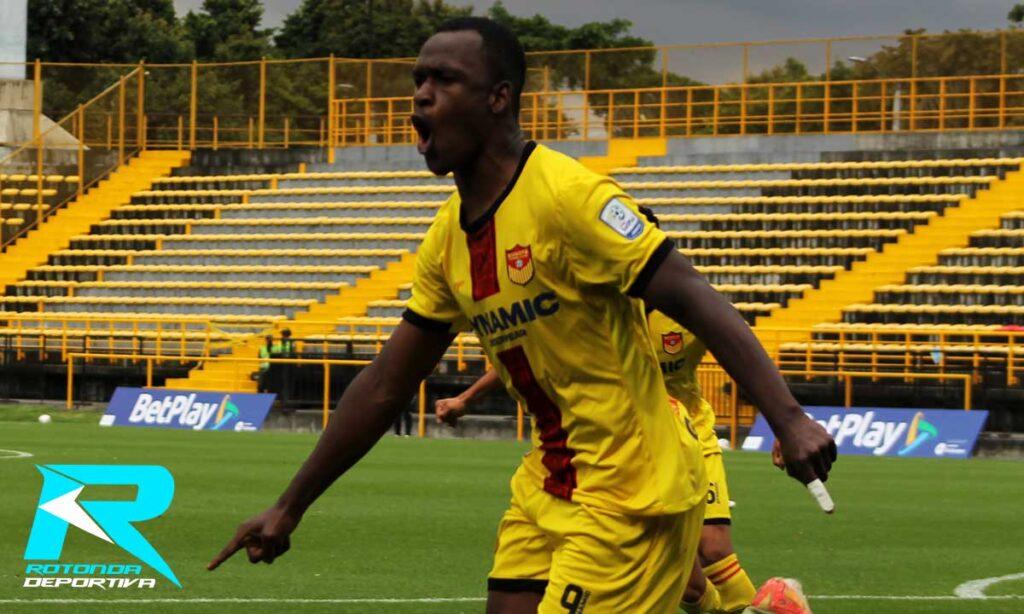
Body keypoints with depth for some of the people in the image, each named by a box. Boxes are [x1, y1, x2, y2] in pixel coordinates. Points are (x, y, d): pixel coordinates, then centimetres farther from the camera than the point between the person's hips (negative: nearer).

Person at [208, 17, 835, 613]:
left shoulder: (567, 195, -17)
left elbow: (694, 299, -23)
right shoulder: (448, 238, 8)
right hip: (548, 490, 8)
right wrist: (289, 508, 17)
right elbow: (384, 387, 16)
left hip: (631, 496, -8)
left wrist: (789, 419, -33)